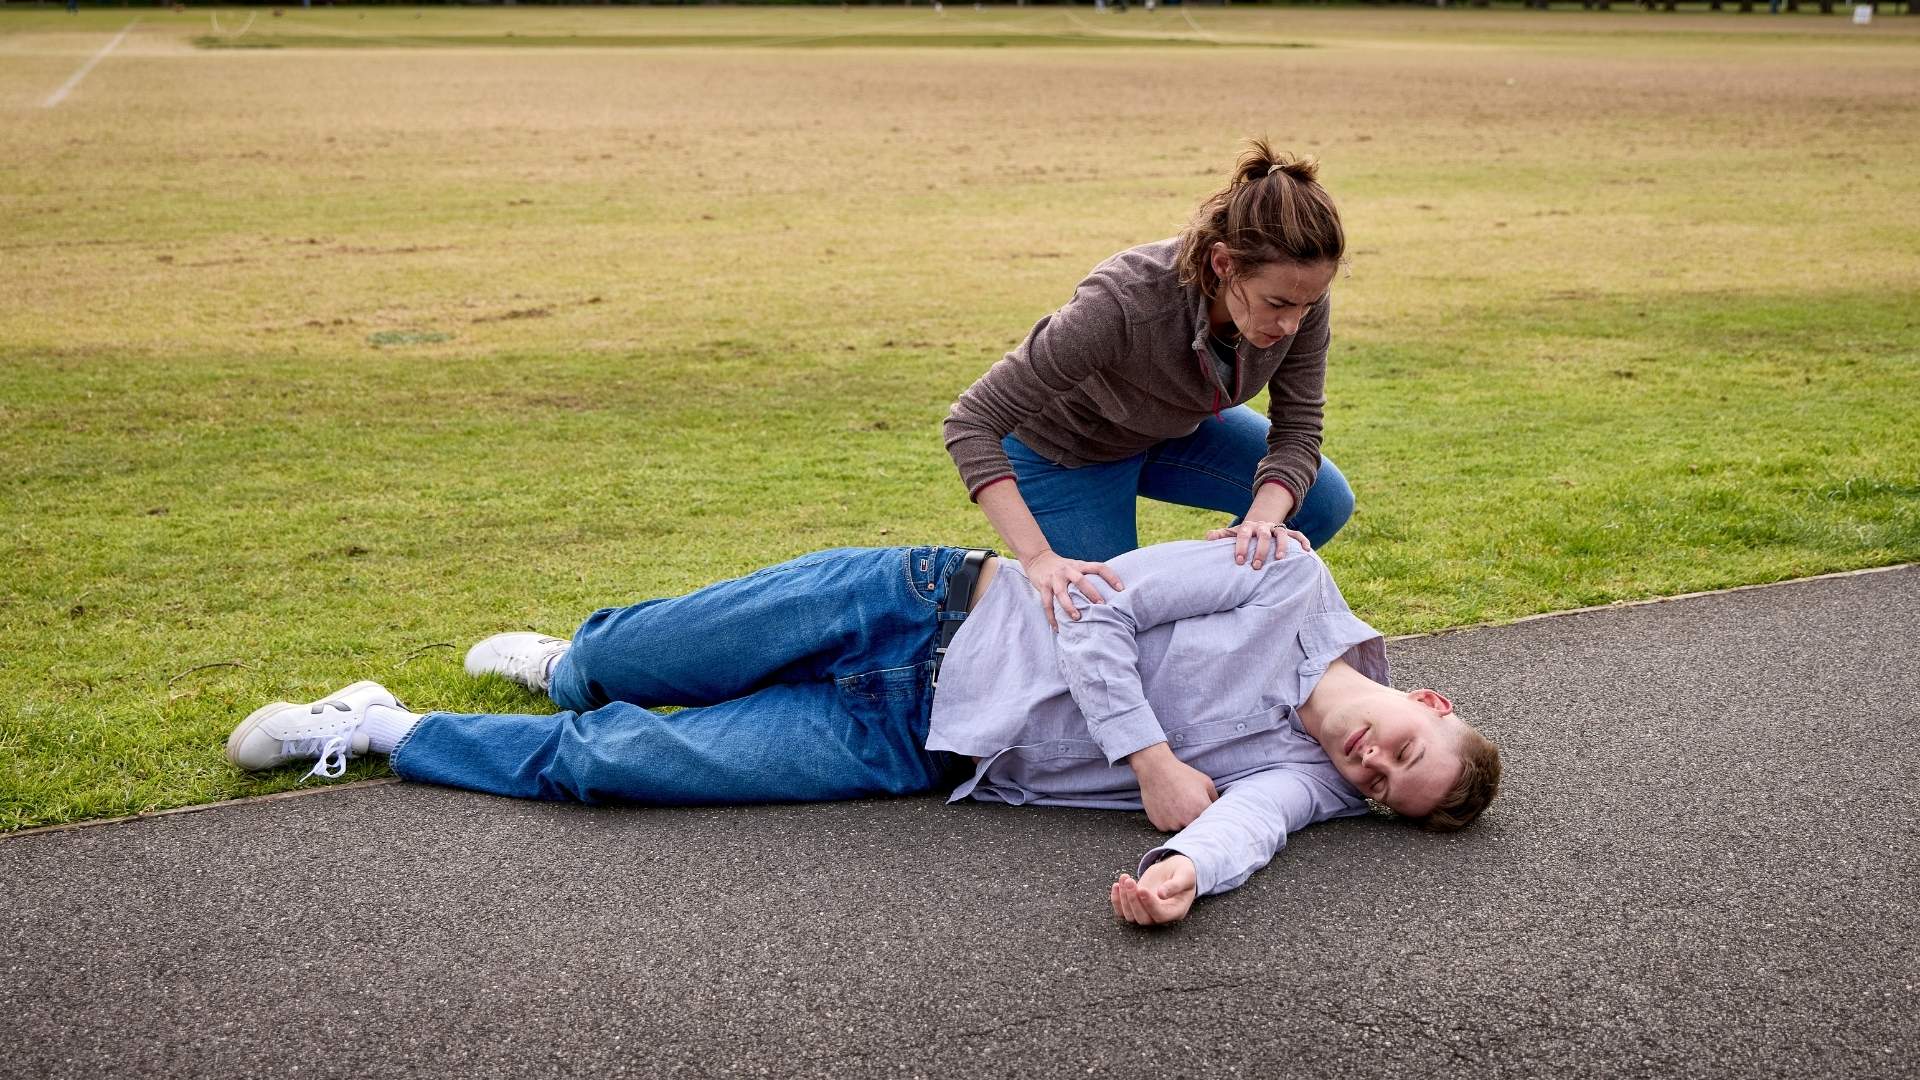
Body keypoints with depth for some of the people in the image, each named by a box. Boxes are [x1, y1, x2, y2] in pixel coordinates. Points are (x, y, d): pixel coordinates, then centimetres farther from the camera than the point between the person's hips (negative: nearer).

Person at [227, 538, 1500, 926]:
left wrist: (1182, 874, -51)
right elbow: (1098, 604, -10)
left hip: (917, 754, 0)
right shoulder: (1290, 583, -9)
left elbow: (1238, 830, -28)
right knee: (638, 667, 2)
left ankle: (386, 732, 18)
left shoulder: (1303, 783, -6)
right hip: (928, 608, 0)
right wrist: (1152, 760, -19)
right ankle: (570, 658, 40)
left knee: (606, 764, -6)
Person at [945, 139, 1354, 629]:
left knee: (1325, 501, -4)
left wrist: (1263, 519, -40)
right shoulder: (1124, 302, -43)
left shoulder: (1298, 295, -28)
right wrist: (1039, 559, -48)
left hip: (1175, 423, 5)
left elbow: (1297, 430, -18)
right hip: (1066, 451, -5)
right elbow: (972, 422, -40)